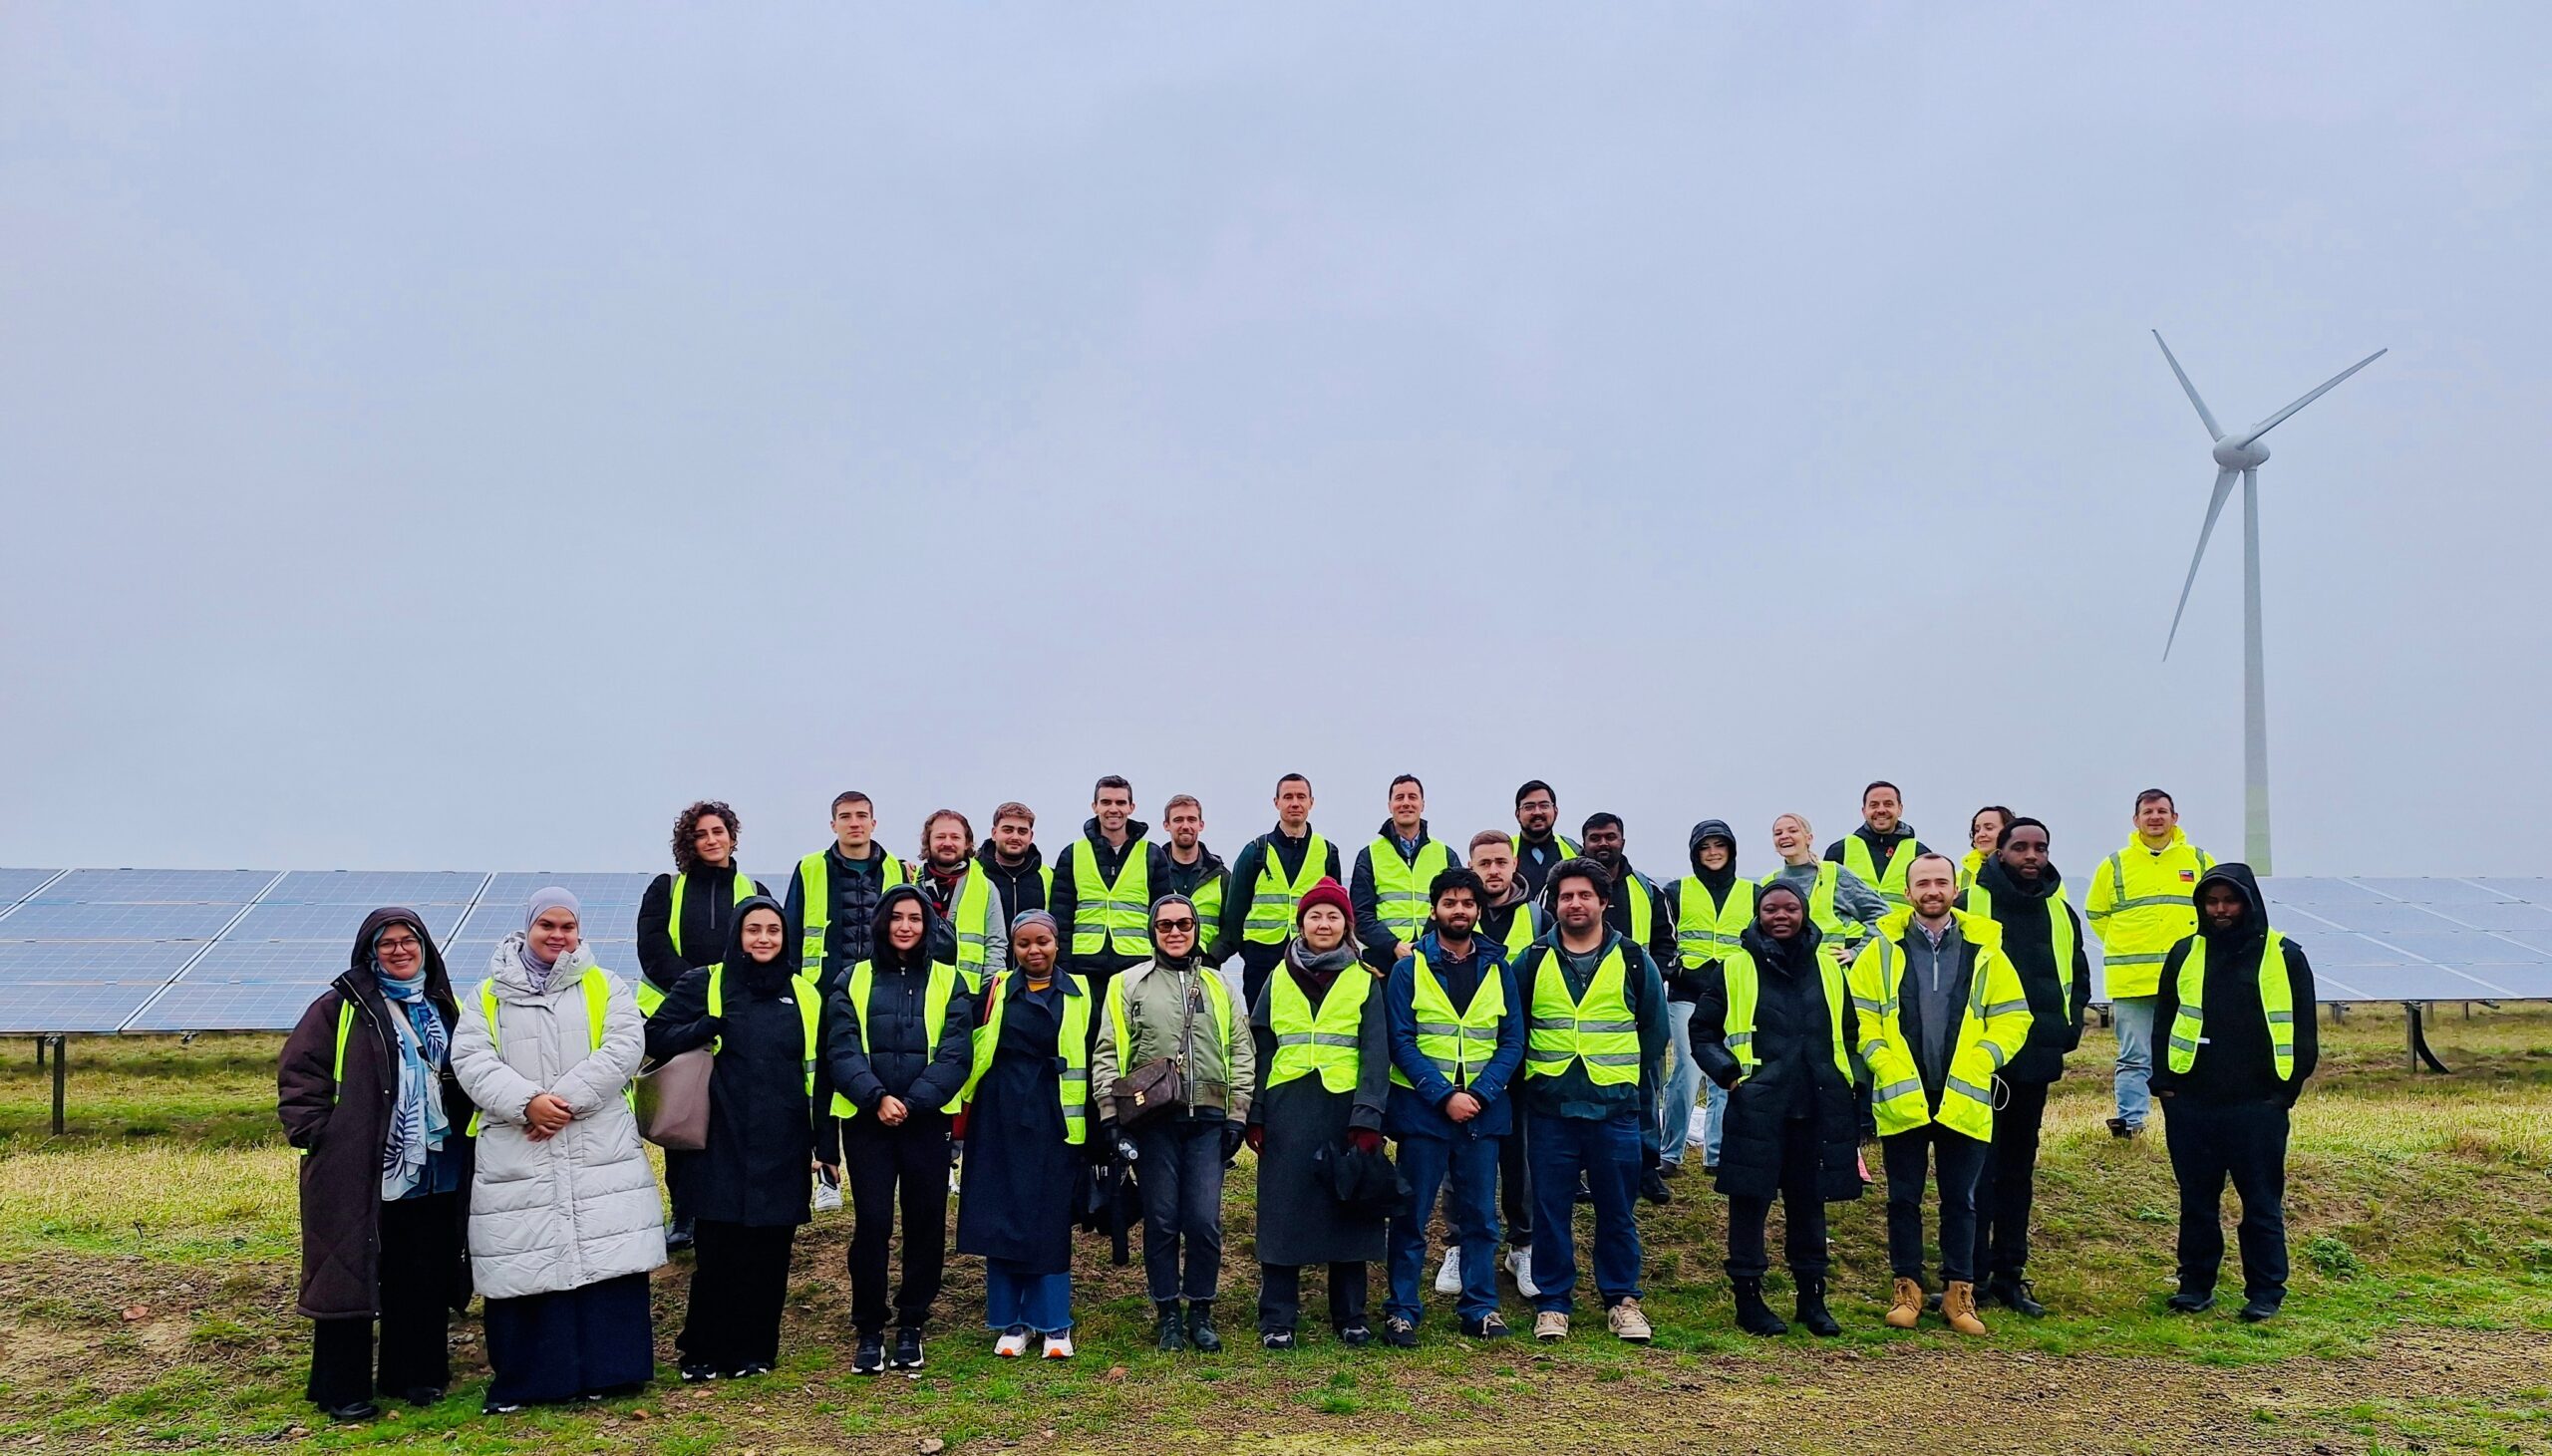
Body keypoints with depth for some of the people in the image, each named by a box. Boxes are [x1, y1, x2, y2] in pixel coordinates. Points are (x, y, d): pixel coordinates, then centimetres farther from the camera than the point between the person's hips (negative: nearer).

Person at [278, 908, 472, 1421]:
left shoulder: (444, 1008, 13)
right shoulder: (340, 1008, -3)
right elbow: (299, 1073, -7)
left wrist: (462, 1133, 11)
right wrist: (315, 1133, -14)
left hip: (434, 1176, 5)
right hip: (358, 1175, -4)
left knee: (424, 1280, 10)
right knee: (349, 1276, 2)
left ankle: (414, 1374, 23)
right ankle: (341, 1389, 13)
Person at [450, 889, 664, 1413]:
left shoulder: (606, 988, 9)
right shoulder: (489, 995, 11)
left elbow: (624, 1048, -5)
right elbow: (470, 1061, -1)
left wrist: (565, 1100, -14)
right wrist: (526, 1103, -16)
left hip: (600, 1155, 0)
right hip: (515, 1159, 1)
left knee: (604, 1257, -2)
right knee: (522, 1264, 0)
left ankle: (605, 1370, 9)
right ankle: (521, 1380, 13)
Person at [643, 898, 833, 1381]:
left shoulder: (804, 993, 10)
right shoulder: (705, 984, 4)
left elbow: (818, 1076, 11)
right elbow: (655, 1037, -1)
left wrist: (827, 1146, 8)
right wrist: (708, 1028, -18)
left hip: (783, 1147, 2)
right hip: (724, 1143, -2)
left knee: (769, 1250, 5)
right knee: (718, 1248, -2)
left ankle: (754, 1349, 18)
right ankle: (703, 1350, 14)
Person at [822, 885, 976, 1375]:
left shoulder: (947, 982, 6)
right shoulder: (853, 981, 7)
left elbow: (956, 1055, -3)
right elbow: (841, 1051, -2)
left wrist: (912, 1101, -15)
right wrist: (877, 1097, -17)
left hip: (927, 1121, 1)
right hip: (867, 1120, 0)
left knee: (926, 1223, 5)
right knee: (871, 1222, -2)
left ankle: (911, 1327, 19)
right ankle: (869, 1331, 11)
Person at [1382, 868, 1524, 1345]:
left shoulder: (1497, 968, 7)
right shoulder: (1410, 968, 0)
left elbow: (1513, 1041, 4)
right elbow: (1401, 1042, -5)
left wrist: (1480, 1095, -9)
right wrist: (1445, 1096, -14)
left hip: (1483, 1110, 2)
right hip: (1422, 1109, -2)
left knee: (1480, 1216, 8)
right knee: (1411, 1216, 2)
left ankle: (1481, 1308, 19)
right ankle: (1401, 1311, 10)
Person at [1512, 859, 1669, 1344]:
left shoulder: (1634, 962, 4)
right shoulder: (1532, 962, 5)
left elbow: (1654, 1030, 10)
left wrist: (1643, 1091, 7)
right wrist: (1522, 1086, 6)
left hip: (1615, 1108, 0)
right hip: (1549, 1109, 0)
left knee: (1616, 1210, 7)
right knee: (1550, 1209, 4)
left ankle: (1622, 1299, 20)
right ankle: (1552, 1302, 15)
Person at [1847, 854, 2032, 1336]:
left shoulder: (1984, 949, 4)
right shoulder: (1882, 948, 2)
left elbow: (2013, 1017, 4)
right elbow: (1859, 1014, 0)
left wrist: (1979, 1063, -9)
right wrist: (1886, 1065, -11)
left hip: (1964, 1100, 1)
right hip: (1900, 1098, 0)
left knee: (1960, 1199, 9)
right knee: (1903, 1197, 8)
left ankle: (1959, 1291, 19)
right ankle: (1907, 1287, 19)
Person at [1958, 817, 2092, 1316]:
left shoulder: (2061, 912, 11)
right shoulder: (1968, 905, -6)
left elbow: (2077, 974, 24)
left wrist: (2071, 1022, 10)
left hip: (2036, 1058, 6)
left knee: (2019, 1168, 12)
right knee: (1977, 1167, -4)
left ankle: (2009, 1274, 21)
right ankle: (1969, 1276, 3)